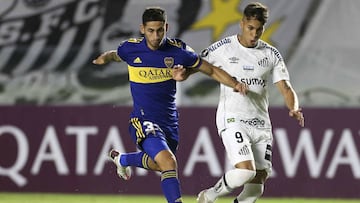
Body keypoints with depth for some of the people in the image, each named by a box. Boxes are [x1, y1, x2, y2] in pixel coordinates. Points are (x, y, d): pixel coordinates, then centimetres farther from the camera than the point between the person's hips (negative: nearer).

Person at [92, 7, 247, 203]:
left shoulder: (178, 50, -9)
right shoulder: (131, 48, -9)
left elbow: (211, 70, -2)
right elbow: (115, 55, 18)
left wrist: (235, 84, -13)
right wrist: (105, 58, 2)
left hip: (169, 120, 4)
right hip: (143, 119, -4)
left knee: (156, 164, 28)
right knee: (168, 163, -26)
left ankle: (122, 159, 58)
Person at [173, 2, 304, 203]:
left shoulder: (272, 54, 8)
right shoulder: (223, 48, -2)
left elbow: (285, 88, 5)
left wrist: (294, 109, -16)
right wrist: (183, 73, -17)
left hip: (261, 124, 4)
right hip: (232, 120, -4)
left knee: (257, 185, 0)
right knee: (246, 170, -22)